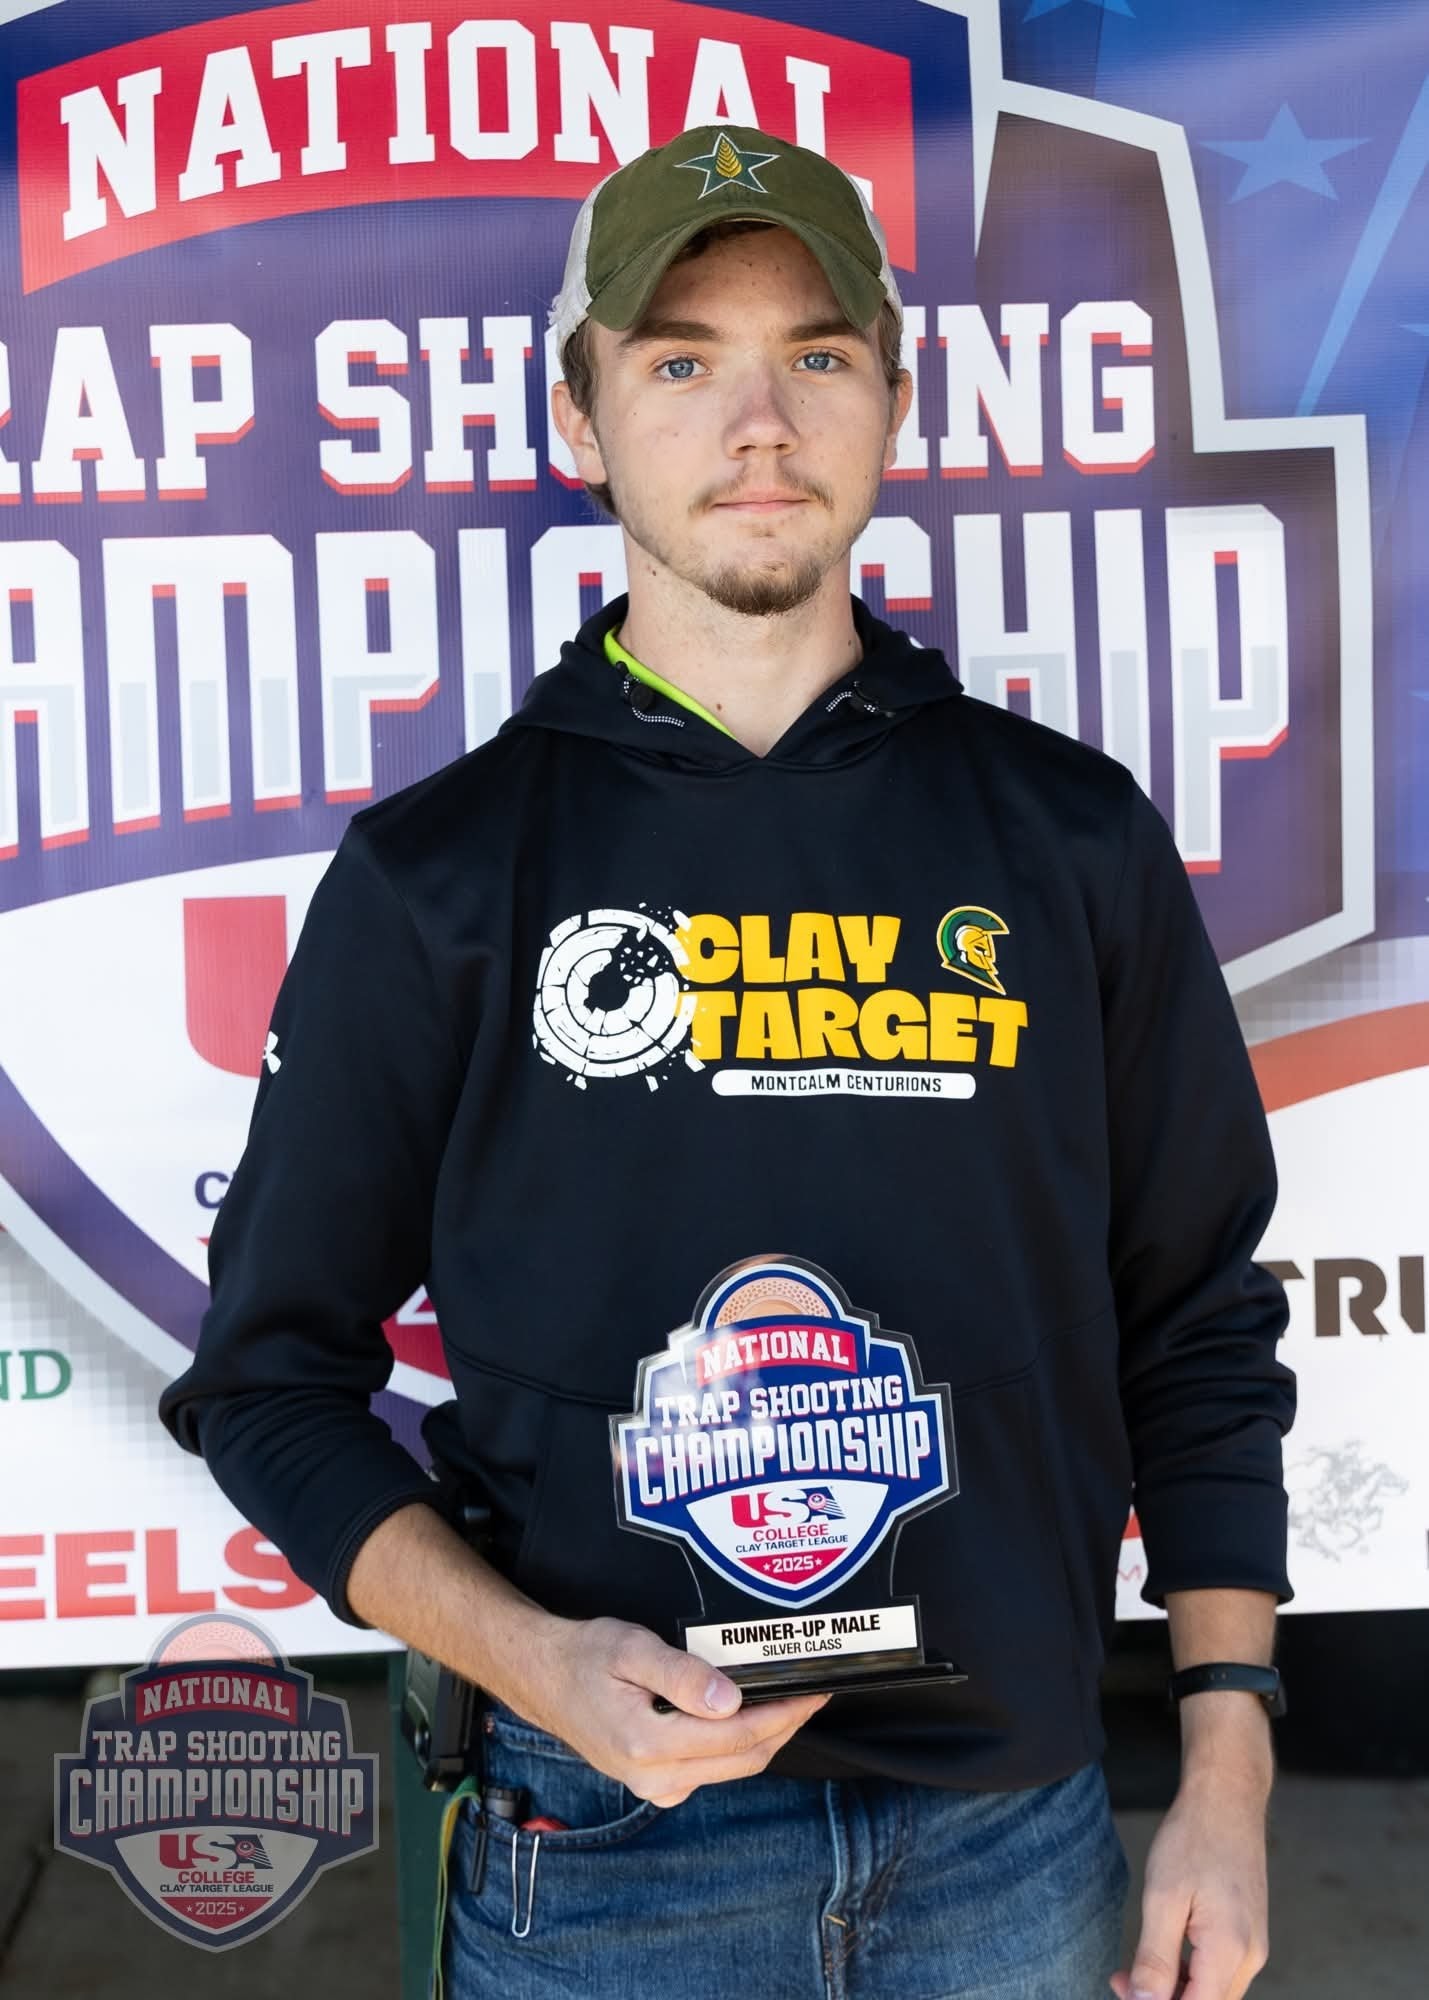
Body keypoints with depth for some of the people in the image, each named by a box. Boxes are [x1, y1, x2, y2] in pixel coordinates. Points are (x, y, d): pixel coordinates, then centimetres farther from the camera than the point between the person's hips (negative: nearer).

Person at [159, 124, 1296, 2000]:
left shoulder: (1071, 835, 1)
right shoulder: (437, 876, -4)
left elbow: (1200, 1325, 5)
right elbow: (276, 1374, 0)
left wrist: (1227, 1775, 2)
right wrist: (540, 1664, -14)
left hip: (1018, 1839, 2)